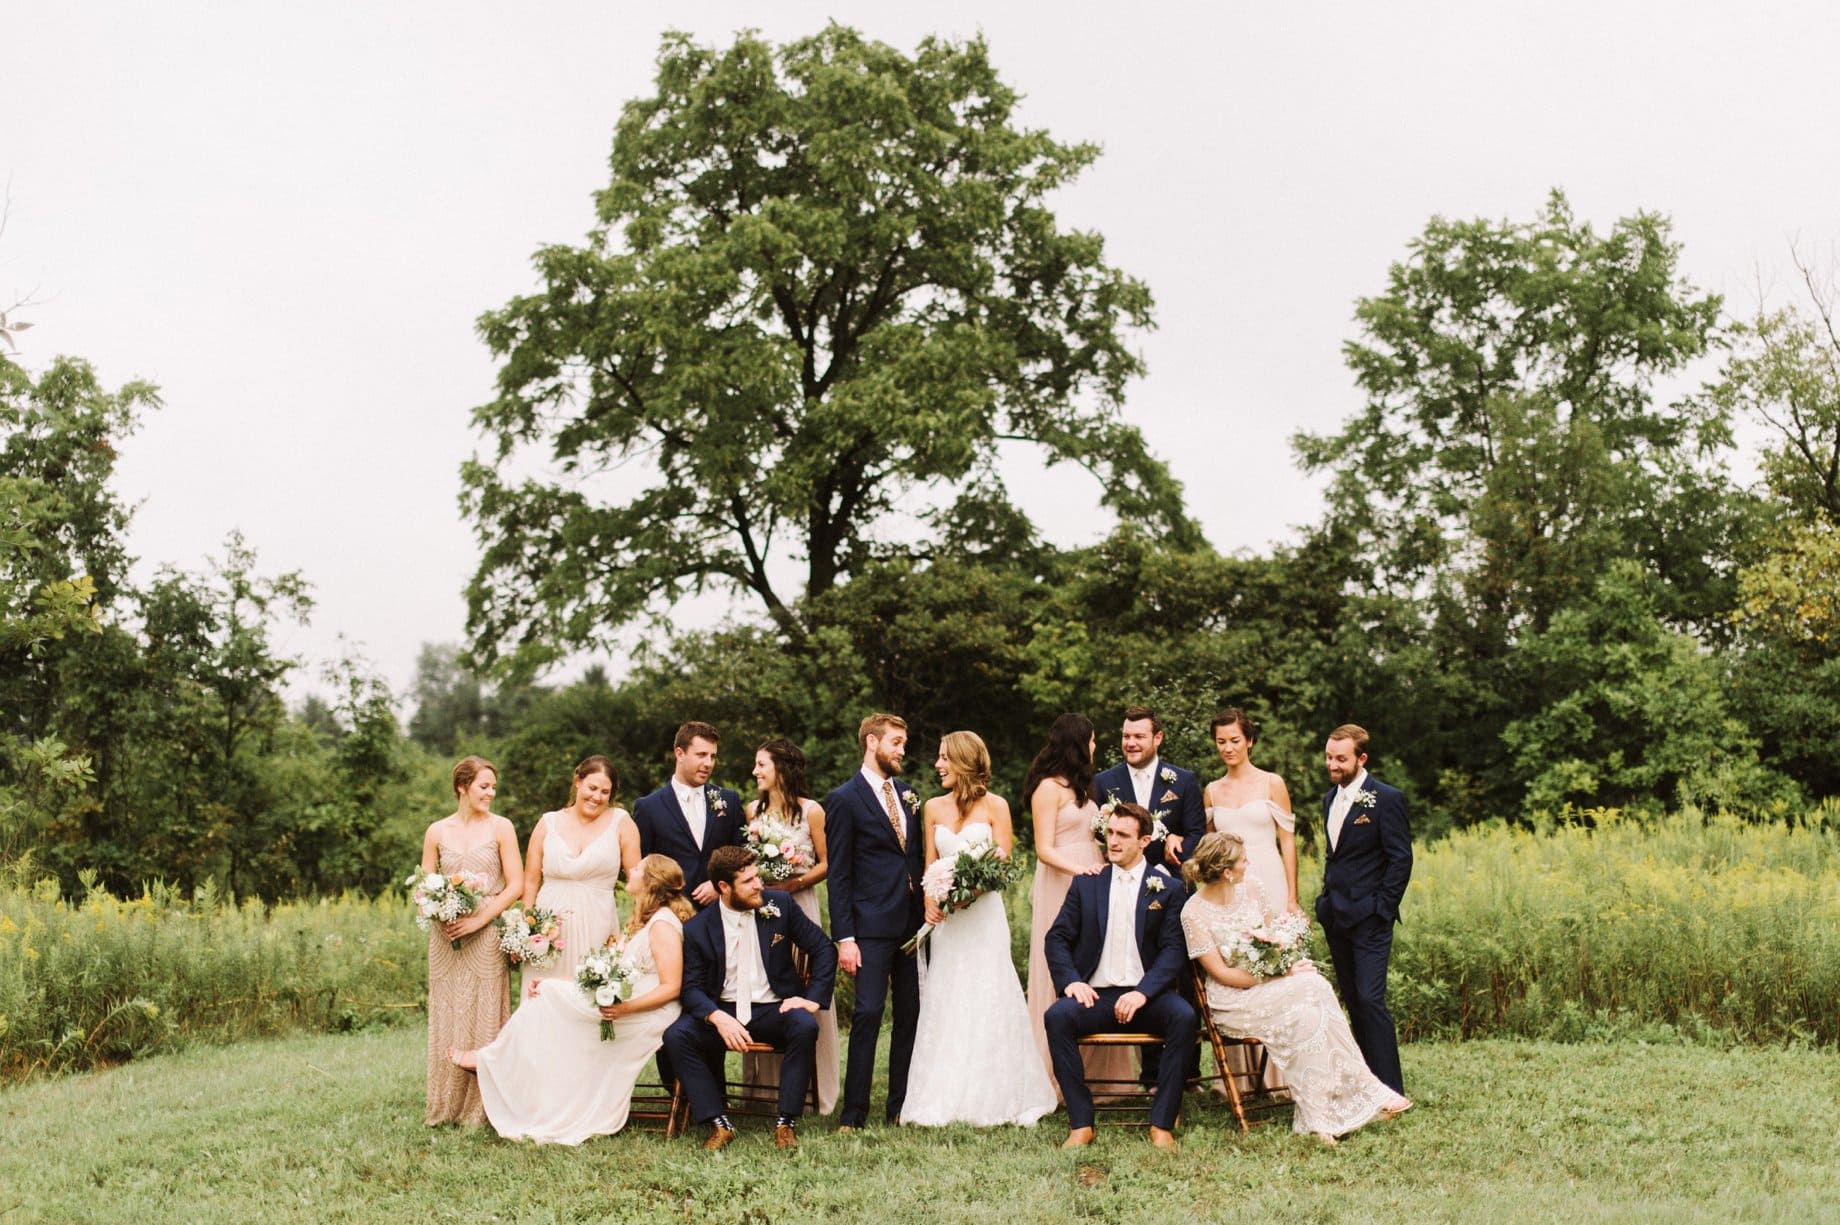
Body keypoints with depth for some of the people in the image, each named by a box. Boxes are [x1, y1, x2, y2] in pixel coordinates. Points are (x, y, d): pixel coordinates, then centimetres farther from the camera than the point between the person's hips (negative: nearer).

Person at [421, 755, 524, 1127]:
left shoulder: (500, 828, 1)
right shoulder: (437, 832, 7)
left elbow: (516, 884, -3)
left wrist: (479, 919, -12)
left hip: (486, 936, -2)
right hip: (446, 938, 2)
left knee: (484, 1018, -1)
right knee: (446, 1019, 6)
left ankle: (480, 1106, 6)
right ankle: (444, 1106, 13)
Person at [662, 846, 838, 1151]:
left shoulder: (780, 904, -1)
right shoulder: (697, 928, -3)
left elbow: (824, 949, 4)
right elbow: (691, 987, -5)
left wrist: (814, 999, -8)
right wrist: (718, 1018, -25)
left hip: (773, 1010, 0)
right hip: (723, 1012, 0)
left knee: (805, 1027, -33)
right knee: (676, 1036, -26)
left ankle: (786, 1123, -21)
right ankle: (719, 1123, -18)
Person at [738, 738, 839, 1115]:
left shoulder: (811, 811, -2)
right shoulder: (753, 810, 10)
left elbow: (827, 864, -1)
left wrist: (793, 883, -15)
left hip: (798, 904, -3)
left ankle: (811, 1090, 8)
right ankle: (764, 1085, 11)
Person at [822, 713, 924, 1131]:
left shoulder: (907, 794, 14)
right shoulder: (845, 800, -5)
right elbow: (839, 875, -7)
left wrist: (926, 911, 7)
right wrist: (844, 938, -12)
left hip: (913, 920, 6)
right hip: (872, 924, -6)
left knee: (911, 1011, 8)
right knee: (868, 1011, -8)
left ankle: (901, 1105, 18)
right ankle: (854, 1112, -2)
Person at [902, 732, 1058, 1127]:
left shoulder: (995, 807, -1)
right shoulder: (934, 808, 10)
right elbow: (930, 865, 12)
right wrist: (930, 902, -5)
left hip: (983, 913, -4)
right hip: (945, 917, 4)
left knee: (987, 1002, -3)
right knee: (944, 1003, 2)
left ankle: (993, 1101, 4)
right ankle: (943, 1100, 7)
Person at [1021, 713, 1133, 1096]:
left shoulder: (1079, 787, 19)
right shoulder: (1049, 788, -6)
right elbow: (1045, 850, -11)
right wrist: (1079, 869, -25)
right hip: (1061, 888, -8)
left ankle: (1096, 1073, 9)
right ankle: (1058, 1078, -2)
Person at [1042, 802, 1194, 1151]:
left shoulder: (1169, 889, 8)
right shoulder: (1086, 884, 13)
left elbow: (1175, 950, -1)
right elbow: (1057, 938, 9)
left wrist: (1143, 992, -17)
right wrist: (1070, 981, -11)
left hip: (1146, 996, -1)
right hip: (1097, 996, 1)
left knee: (1183, 1016, -32)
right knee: (1058, 1016, -30)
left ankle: (1162, 1125, -22)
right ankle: (1081, 1124, -23)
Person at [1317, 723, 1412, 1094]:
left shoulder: (1386, 800, -9)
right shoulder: (1330, 799, 14)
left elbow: (1401, 859, -10)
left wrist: (1381, 909, -14)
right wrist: (1327, 897, 13)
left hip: (1368, 917, -8)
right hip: (1335, 916, 8)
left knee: (1370, 999, -12)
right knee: (1353, 1000, 10)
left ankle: (1391, 1090, -8)